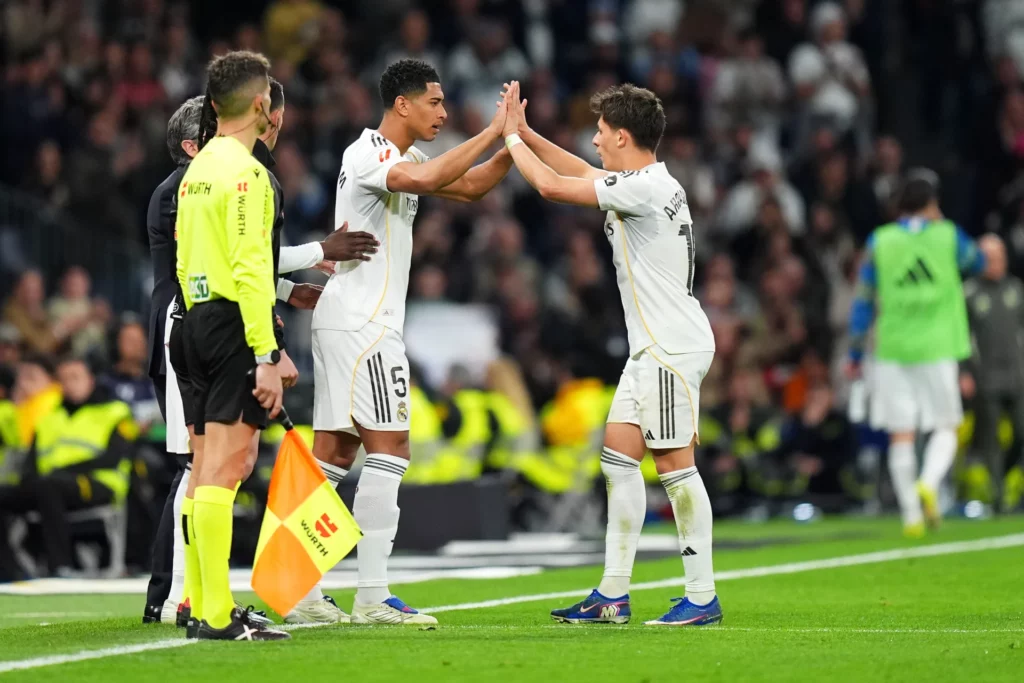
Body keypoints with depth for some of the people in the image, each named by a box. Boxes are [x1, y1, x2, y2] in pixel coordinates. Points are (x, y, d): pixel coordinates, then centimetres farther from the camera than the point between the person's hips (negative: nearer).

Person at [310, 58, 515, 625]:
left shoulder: (399, 159, 18)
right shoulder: (369, 154, -13)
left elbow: (468, 187, 23)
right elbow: (426, 179, -33)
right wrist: (493, 131, -26)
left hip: (342, 321, 10)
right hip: (362, 322, -10)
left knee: (332, 452, 7)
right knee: (388, 449, -11)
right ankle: (372, 596, -13)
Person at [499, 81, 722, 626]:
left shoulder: (644, 188, -17)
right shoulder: (645, 184, 12)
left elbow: (552, 186, -15)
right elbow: (582, 174, 29)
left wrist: (511, 138, 0)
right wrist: (525, 132, 26)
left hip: (673, 347, -10)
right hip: (652, 347, 10)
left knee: (674, 463, -7)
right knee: (618, 457, 9)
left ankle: (703, 597, -3)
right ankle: (613, 596, 11)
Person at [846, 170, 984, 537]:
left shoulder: (879, 241, 2)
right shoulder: (948, 236, 0)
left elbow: (862, 301, 4)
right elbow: (978, 262, 21)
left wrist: (855, 354, 11)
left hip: (891, 351, 1)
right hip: (937, 350, -1)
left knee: (901, 435, 4)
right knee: (945, 428, 8)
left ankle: (911, 513, 1)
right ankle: (929, 481, -19)